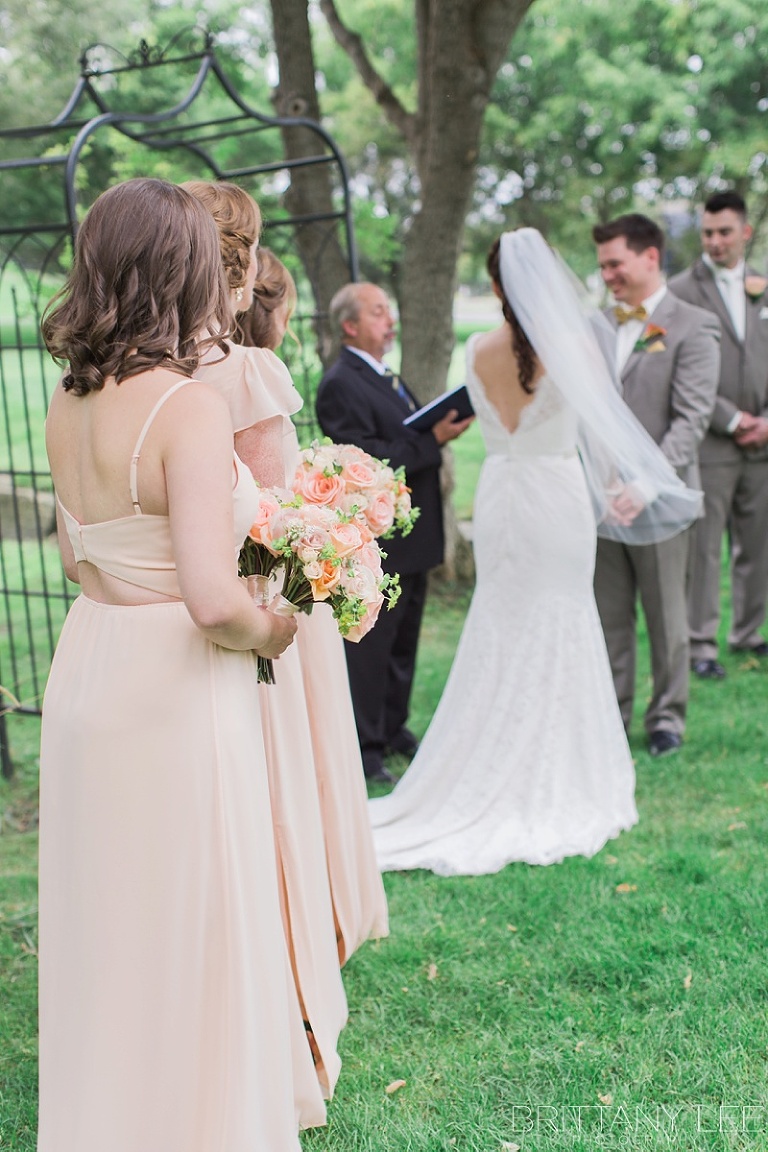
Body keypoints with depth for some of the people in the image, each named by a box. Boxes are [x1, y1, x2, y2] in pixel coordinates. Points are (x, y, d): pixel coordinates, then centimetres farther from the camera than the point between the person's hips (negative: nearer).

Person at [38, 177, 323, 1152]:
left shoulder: (67, 405, 4)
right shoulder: (190, 408, -20)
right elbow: (213, 601, -26)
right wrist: (268, 630, -8)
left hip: (86, 666, 8)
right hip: (177, 692, -8)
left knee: (109, 921, 22)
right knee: (193, 930, 8)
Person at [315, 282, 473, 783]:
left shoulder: (388, 378, 15)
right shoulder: (340, 385, -16)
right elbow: (367, 460, -24)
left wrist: (443, 427, 1)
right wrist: (434, 441, -23)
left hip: (411, 538, 10)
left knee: (404, 640, 19)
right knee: (369, 647, -1)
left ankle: (394, 728, 33)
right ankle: (366, 748, 8)